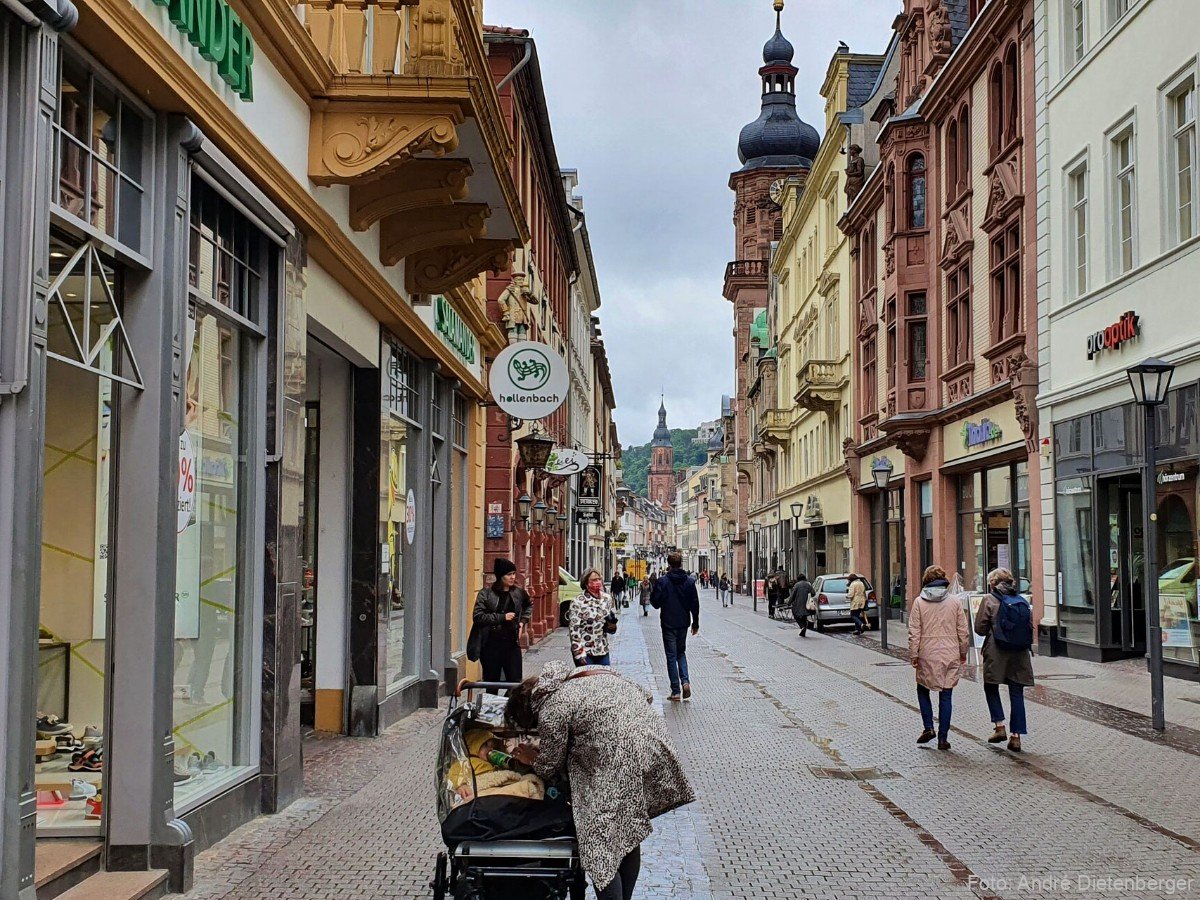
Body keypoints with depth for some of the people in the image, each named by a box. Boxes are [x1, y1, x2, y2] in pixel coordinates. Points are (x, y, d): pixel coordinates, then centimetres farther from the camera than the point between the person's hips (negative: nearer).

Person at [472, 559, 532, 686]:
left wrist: (523, 620, 12)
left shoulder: (518, 593, 6)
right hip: (492, 645, -3)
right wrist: (502, 617, -15)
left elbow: (529, 605, 28)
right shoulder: (486, 594, -5)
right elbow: (477, 617, -14)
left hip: (512, 643, 3)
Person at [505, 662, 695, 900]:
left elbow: (548, 768, 6)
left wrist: (533, 759, 27)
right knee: (628, 839, 21)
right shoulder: (582, 676, 17)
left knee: (601, 853, 0)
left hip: (622, 763, -9)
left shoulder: (551, 712, -6)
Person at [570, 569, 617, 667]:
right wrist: (579, 654, -17)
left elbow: (613, 629, 17)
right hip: (585, 653, -5)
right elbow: (574, 630, -12)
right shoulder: (578, 602, -9)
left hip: (603, 651, 5)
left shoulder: (607, 599, 7)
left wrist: (611, 623, -7)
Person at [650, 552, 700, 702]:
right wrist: (695, 624, 11)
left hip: (668, 624, -3)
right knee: (681, 653, 20)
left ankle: (676, 691, 3)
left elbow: (655, 602, -10)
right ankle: (685, 681, -2)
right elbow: (695, 605, 2)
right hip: (684, 623, 3)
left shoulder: (663, 581, -12)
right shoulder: (690, 582, -1)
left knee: (671, 656, 4)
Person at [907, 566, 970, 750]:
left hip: (927, 656, -1)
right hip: (950, 655, 1)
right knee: (946, 695, 6)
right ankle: (943, 738, 6)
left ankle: (929, 728, 6)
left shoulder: (919, 602, -4)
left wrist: (913, 655, 1)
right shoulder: (954, 602, 0)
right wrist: (963, 652, 16)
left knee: (922, 689, 18)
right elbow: (963, 631, 4)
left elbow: (914, 633, -6)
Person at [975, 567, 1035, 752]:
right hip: (1020, 654, 4)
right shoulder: (1023, 601, 7)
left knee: (991, 688, 15)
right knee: (1017, 693, 6)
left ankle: (999, 726, 5)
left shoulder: (989, 600, -5)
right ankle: (1016, 735, 5)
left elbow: (980, 628, -4)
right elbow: (1031, 628, 10)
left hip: (996, 653, -3)